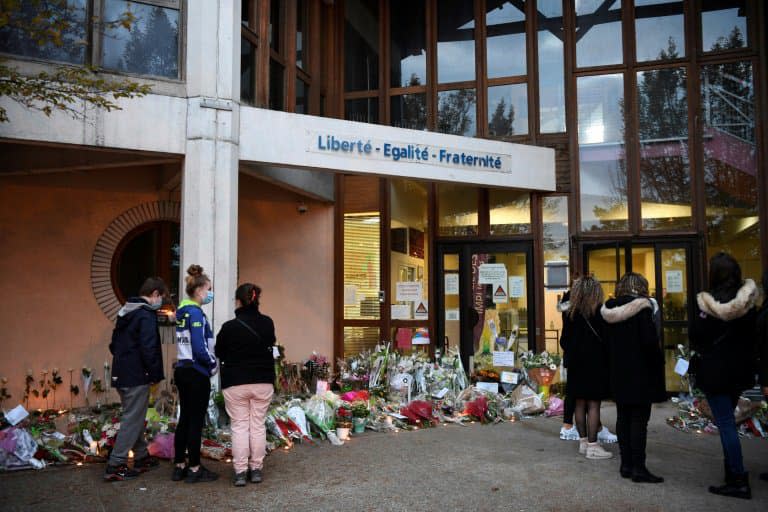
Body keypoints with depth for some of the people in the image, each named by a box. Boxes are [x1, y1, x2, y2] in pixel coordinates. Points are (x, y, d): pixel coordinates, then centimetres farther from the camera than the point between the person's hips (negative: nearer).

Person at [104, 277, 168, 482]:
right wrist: (154, 373, -11)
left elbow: (114, 344, 19)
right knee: (132, 420, -2)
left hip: (121, 375, 9)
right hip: (137, 377, -9)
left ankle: (142, 457, 30)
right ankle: (115, 466, 0)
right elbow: (148, 348, -22)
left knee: (134, 417, 19)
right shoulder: (146, 315, -15)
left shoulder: (125, 313, 13)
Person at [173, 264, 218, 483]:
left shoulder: (183, 311, 11)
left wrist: (209, 362, 12)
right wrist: (213, 365, -6)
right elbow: (199, 348, -22)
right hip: (196, 373, -9)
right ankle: (194, 469, 9)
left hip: (182, 371, 9)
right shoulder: (195, 313, -17)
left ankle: (179, 466, 22)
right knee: (196, 421, 0)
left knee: (184, 418, 14)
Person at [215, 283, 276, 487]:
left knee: (239, 426, 5)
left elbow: (219, 353, 1)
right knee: (258, 425, 10)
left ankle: (240, 471, 5)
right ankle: (256, 469, 15)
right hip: (263, 382, 3)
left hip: (235, 383, -3)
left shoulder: (229, 327, -13)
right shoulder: (267, 323, -3)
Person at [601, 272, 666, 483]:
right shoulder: (642, 307, -12)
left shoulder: (609, 310, 6)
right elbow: (650, 341, -17)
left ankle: (626, 464, 16)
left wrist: (613, 366, 12)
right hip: (640, 372, -6)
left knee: (623, 417, 11)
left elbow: (607, 341, 9)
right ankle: (638, 467, 0)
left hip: (618, 373, 6)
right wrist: (658, 362, -4)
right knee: (639, 419, -2)